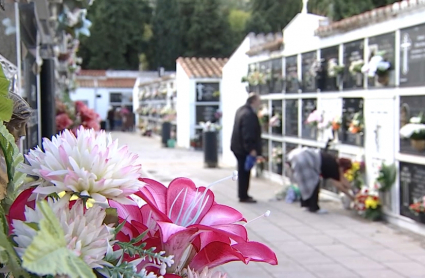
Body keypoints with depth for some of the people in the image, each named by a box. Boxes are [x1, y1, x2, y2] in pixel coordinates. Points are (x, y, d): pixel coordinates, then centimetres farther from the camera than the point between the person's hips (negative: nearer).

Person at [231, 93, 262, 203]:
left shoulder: (241, 110, 12)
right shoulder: (249, 114, -22)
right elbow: (248, 133, -27)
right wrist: (251, 149, -24)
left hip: (238, 147, 10)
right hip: (244, 149, -10)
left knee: (243, 172, 17)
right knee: (245, 172, -1)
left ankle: (242, 194, 26)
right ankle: (244, 196, 6)